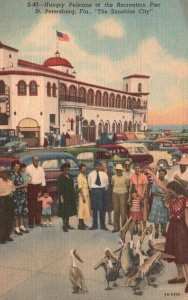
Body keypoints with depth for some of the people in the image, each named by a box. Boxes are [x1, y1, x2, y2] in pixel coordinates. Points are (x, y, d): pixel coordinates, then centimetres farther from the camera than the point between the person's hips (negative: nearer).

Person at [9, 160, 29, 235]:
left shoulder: (19, 174, 12)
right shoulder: (11, 175, -10)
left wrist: (24, 185, 4)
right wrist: (21, 186, -13)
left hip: (23, 194, 7)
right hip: (16, 195, -7)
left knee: (23, 210, 10)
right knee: (17, 211, -3)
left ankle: (22, 226, 21)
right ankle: (16, 228, 6)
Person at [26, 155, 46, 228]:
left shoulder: (41, 169, 9)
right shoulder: (28, 168, -2)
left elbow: (43, 179, 9)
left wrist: (42, 189, 3)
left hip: (39, 187, 3)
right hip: (31, 187, -3)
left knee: (39, 205, 6)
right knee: (31, 205, -3)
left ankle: (38, 221, 17)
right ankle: (31, 222, 4)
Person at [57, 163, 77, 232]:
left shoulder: (70, 176, 10)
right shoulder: (60, 177, -9)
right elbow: (59, 188, -13)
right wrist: (61, 197, -18)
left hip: (70, 196, 7)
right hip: (64, 196, -7)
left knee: (69, 210, 12)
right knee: (64, 211, -2)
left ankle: (67, 224, 22)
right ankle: (64, 225, 6)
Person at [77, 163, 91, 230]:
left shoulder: (85, 176, 14)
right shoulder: (80, 177, -12)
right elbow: (80, 188, -16)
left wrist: (87, 196, 13)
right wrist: (83, 197, -20)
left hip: (86, 195, 9)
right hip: (82, 195, -9)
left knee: (85, 209, 12)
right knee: (81, 209, -5)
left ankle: (82, 223, 20)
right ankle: (80, 224, 0)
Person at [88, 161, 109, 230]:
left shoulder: (104, 174, 2)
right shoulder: (91, 174, 2)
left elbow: (107, 183, 11)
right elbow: (89, 184, 11)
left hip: (102, 190, 0)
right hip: (94, 191, 0)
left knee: (102, 208, 2)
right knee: (94, 208, 4)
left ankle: (102, 225, 11)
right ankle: (94, 225, 13)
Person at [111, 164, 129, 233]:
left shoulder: (125, 177, -3)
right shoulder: (113, 177, 5)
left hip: (123, 194, -3)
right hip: (115, 194, 3)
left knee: (123, 211, -5)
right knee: (116, 211, 3)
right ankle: (116, 227, 9)